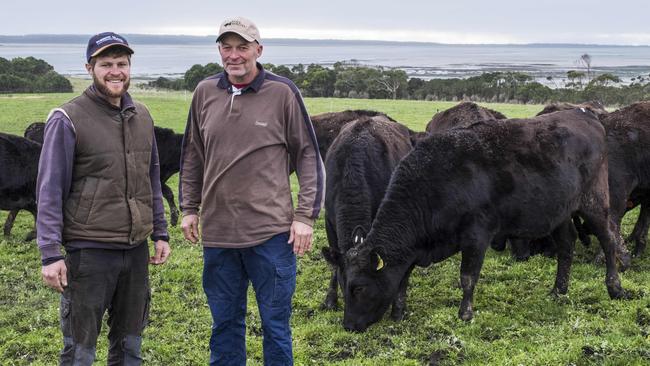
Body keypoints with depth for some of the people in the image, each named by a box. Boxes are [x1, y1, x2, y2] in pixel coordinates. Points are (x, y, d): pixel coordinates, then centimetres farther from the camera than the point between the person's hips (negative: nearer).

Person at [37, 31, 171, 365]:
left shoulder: (142, 117, 10)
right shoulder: (68, 120, -8)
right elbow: (49, 191, -10)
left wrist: (161, 233, 14)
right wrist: (51, 254, -15)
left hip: (136, 250, 6)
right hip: (89, 251, -6)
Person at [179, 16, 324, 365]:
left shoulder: (283, 92, -5)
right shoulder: (205, 92, 5)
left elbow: (309, 156, -2)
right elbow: (192, 155, 16)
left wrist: (305, 216, -7)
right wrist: (189, 209, 14)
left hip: (271, 231, -3)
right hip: (217, 232, 4)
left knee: (275, 323, 6)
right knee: (225, 323, 15)